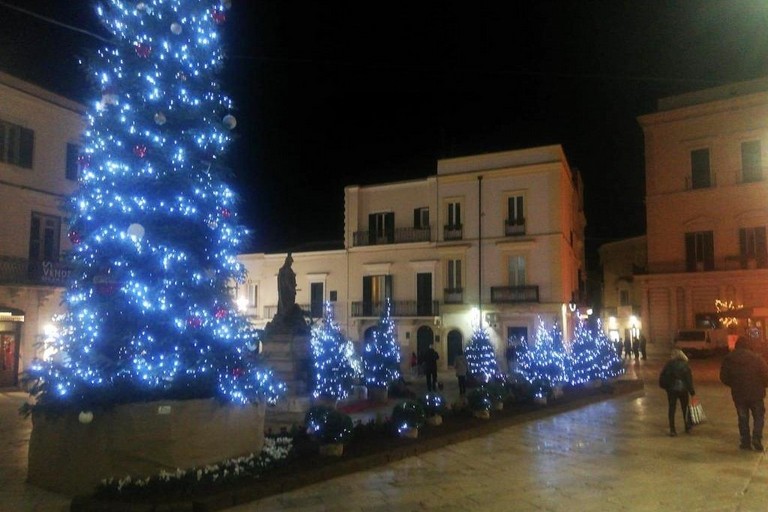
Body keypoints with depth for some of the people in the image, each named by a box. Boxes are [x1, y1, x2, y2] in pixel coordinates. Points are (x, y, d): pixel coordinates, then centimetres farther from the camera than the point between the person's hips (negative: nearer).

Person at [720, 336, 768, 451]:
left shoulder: (728, 359, -3)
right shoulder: (757, 358, -11)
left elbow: (723, 378, 2)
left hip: (738, 394, 2)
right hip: (756, 394, -2)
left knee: (743, 418, 12)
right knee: (759, 416, 14)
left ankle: (746, 442, 14)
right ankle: (757, 437, -2)